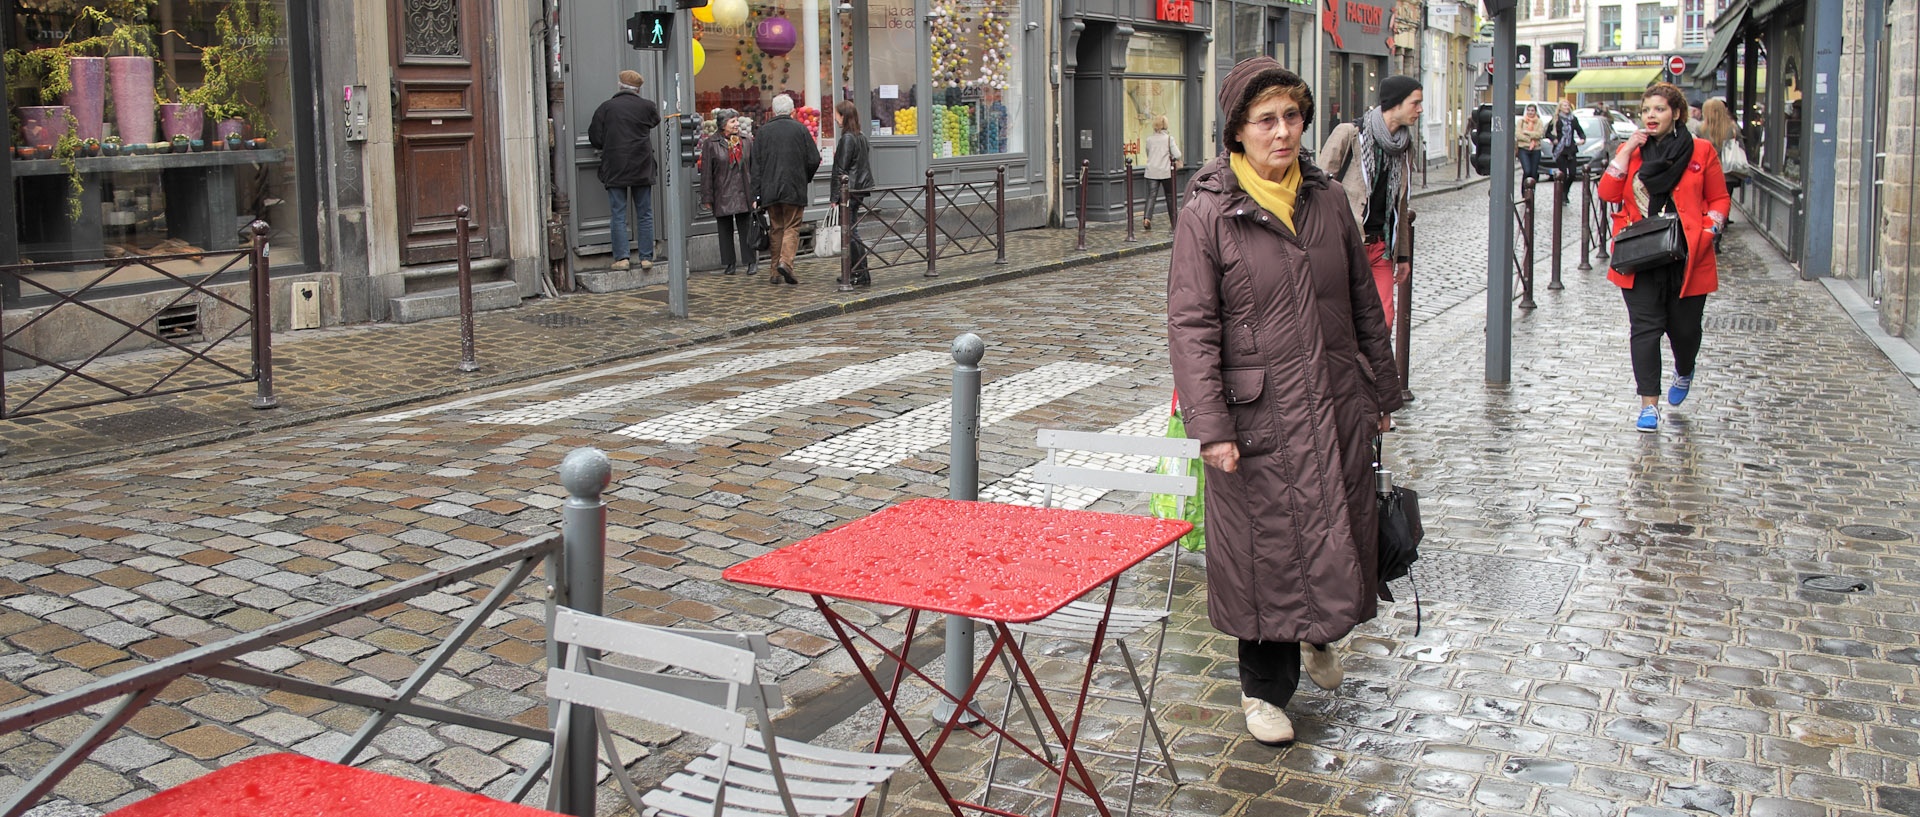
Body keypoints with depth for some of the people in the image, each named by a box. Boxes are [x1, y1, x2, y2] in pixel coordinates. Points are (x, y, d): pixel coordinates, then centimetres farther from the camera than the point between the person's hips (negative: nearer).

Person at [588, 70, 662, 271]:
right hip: (642, 169, 1)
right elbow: (655, 120, 20)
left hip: (615, 170, -1)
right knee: (644, 215, 8)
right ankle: (646, 258, 6)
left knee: (618, 216, 3)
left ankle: (621, 257, -3)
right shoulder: (647, 106, -1)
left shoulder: (605, 108, -3)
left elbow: (595, 139, -2)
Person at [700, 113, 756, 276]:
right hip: (722, 195, -1)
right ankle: (730, 263, 14)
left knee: (746, 228, 1)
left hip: (743, 194, 1)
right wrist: (707, 197, -4)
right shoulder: (711, 144, -1)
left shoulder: (746, 142, 8)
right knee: (725, 230, 5)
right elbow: (706, 173, -1)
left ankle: (752, 262, 7)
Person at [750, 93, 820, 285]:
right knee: (792, 228, 2)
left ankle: (776, 273, 10)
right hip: (794, 189, -2)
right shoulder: (800, 129, 0)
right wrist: (804, 179, 16)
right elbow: (814, 160, -2)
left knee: (775, 229, 10)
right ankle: (786, 261, -20)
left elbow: (756, 165, 3)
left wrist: (757, 195, 4)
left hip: (769, 190, 2)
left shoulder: (763, 131, 5)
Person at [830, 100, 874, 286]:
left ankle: (862, 273, -5)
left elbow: (840, 170, -16)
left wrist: (835, 196, -14)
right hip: (860, 188, 9)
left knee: (850, 231, -6)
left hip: (849, 191, -9)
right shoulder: (861, 136, 12)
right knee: (852, 231, 14)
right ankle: (855, 271, 19)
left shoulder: (847, 138, -15)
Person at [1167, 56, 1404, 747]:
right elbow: (1191, 325, -11)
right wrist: (1211, 426, -17)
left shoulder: (1329, 200, 6)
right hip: (1259, 415, -4)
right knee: (1264, 547, 5)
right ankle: (1264, 686, 25)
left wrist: (1382, 391, 16)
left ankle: (1317, 634, 45)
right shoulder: (1207, 213, -8)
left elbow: (1365, 303, 14)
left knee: (1340, 534, 14)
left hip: (1338, 408, 5)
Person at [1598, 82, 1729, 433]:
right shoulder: (1630, 150, 9)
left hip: (1687, 258, -1)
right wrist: (1628, 151, -8)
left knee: (1684, 328, 8)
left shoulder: (1702, 151, 4)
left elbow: (1720, 200, 8)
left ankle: (1684, 372, 43)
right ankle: (1649, 405, -2)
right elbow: (1608, 193, -3)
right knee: (1644, 328, -6)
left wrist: (1707, 232, -8)